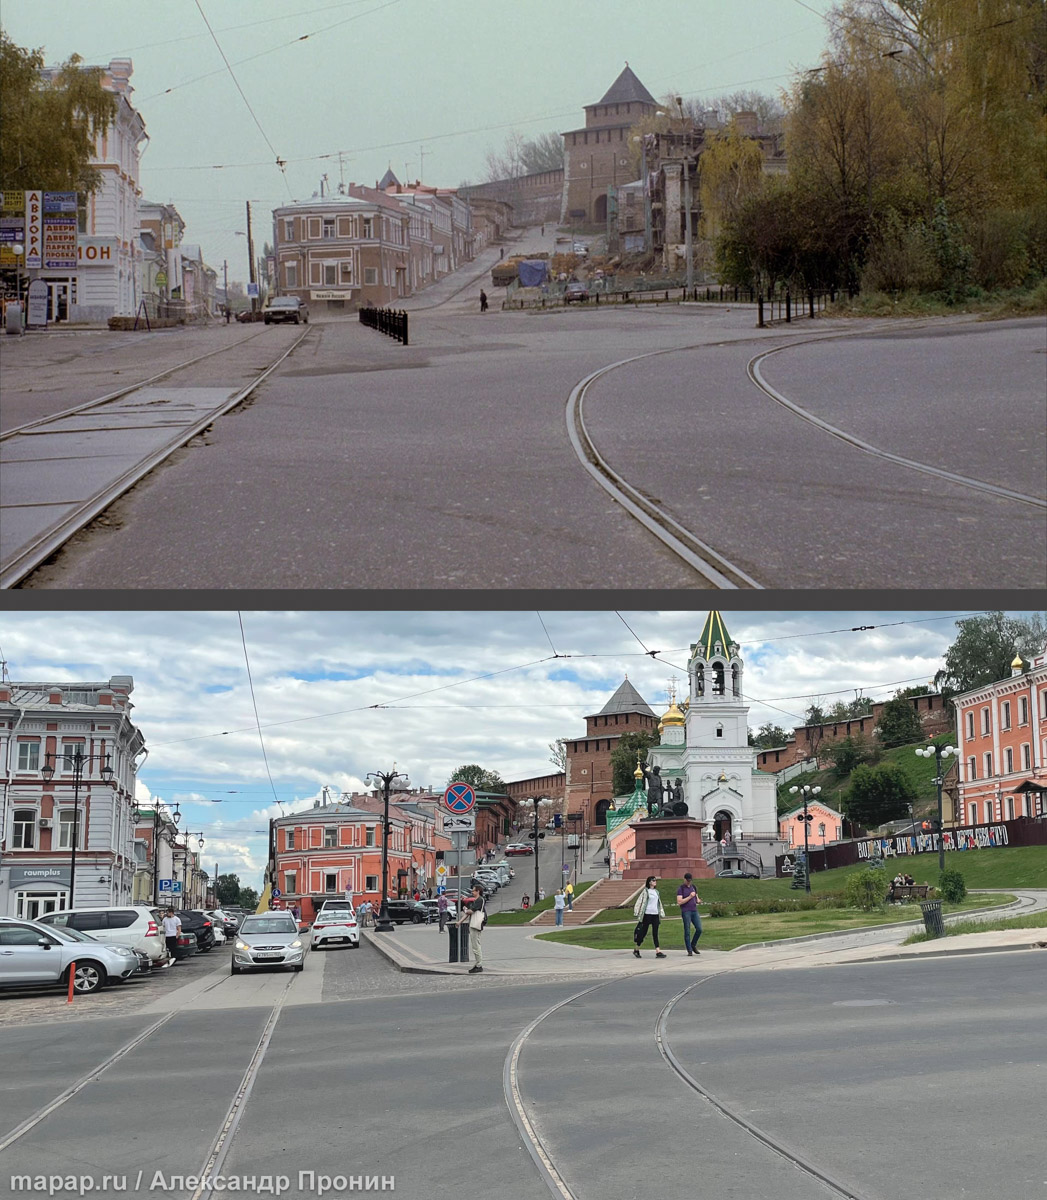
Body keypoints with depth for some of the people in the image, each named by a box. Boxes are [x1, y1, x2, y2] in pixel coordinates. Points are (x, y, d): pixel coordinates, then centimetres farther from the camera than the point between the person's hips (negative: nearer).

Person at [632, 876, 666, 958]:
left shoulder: (656, 891, 15)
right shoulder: (645, 891, -3)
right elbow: (639, 902, -5)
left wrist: (661, 914, 16)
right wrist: (637, 914, -10)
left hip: (655, 914, 5)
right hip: (647, 914, -5)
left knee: (655, 933, -1)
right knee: (644, 932, 2)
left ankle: (658, 951, -8)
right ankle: (636, 949, 18)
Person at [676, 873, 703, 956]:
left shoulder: (693, 887, 15)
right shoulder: (680, 889, -4)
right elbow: (679, 902, -13)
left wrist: (697, 900, 1)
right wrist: (689, 897, -18)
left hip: (694, 911, 5)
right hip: (686, 912, -5)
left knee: (699, 929, -2)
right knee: (687, 931, -3)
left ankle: (693, 945, 18)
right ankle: (689, 950, 1)